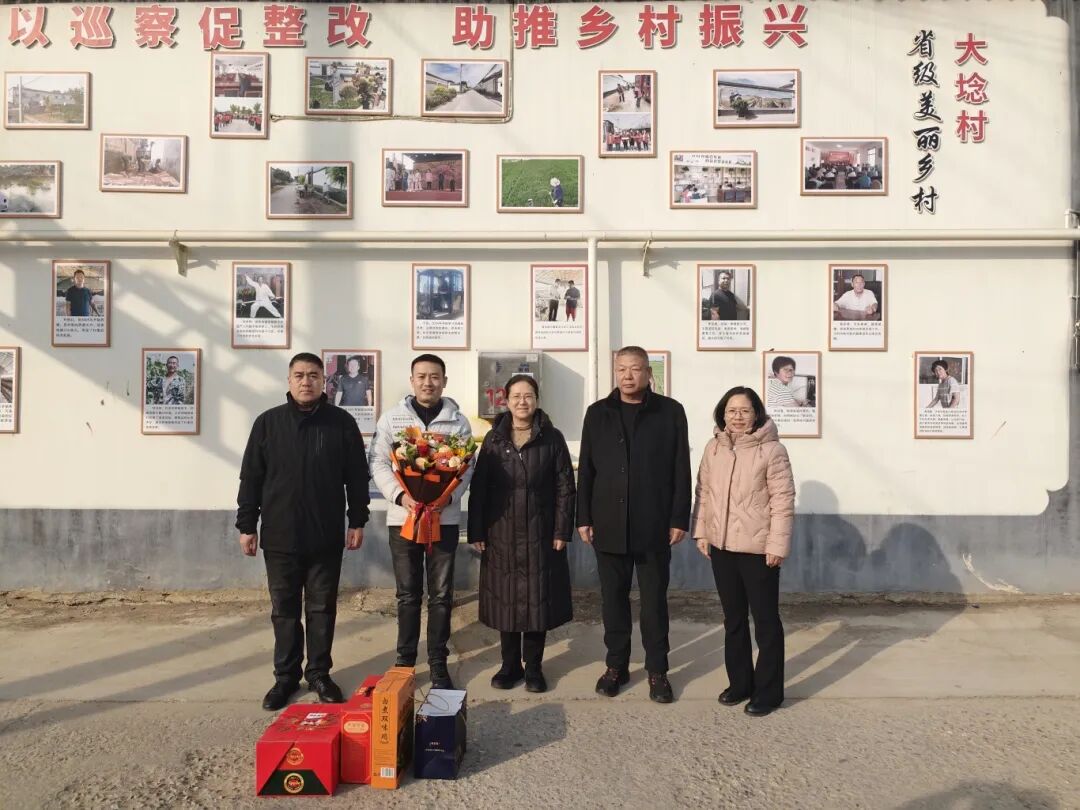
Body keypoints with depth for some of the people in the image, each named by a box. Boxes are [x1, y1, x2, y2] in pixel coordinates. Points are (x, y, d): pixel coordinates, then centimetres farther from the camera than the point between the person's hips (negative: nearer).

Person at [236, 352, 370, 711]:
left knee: (322, 608, 9)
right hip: (280, 536, 1)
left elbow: (357, 476, 3)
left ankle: (319, 673, 23)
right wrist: (247, 525, 1)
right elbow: (251, 478, 4)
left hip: (326, 536, 0)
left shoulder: (342, 422, 0)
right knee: (284, 609, 10)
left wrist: (357, 521, 0)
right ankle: (286, 675, 24)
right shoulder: (268, 422, 2)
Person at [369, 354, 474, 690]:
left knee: (441, 595, 6)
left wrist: (448, 496, -18)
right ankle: (405, 661, 23)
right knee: (408, 593, 10)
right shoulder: (391, 418, 3)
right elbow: (379, 463, -1)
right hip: (403, 517, 0)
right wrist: (400, 495, -16)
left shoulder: (458, 421, 2)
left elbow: (467, 467, 0)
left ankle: (438, 663, 18)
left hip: (444, 518, 0)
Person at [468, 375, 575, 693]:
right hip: (501, 535, 1)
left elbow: (565, 487, -1)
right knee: (506, 599, 8)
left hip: (540, 535, -1)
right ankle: (510, 665, 23)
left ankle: (533, 667, 20)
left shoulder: (552, 438, 0)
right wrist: (476, 532, -3)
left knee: (538, 599, 6)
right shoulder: (494, 439, 3)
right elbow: (478, 487, 2)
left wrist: (562, 531, -6)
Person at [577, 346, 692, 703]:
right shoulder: (597, 413, 6)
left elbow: (681, 470, 0)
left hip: (654, 524, -2)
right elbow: (585, 470, 6)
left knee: (654, 599, 7)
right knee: (613, 597, 10)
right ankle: (616, 665, 24)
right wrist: (584, 518, 2)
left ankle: (657, 670, 20)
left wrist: (679, 519, -5)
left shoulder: (670, 412, 0)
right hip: (609, 524, 2)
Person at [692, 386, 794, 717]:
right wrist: (701, 532, 6)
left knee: (766, 620, 6)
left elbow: (783, 500, -12)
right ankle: (739, 682, 30)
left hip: (758, 548, -5)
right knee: (733, 619, 16)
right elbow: (703, 492, 11)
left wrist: (777, 544, -14)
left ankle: (768, 690, 19)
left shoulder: (772, 450, -10)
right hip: (722, 546, 6)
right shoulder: (713, 449, 6)